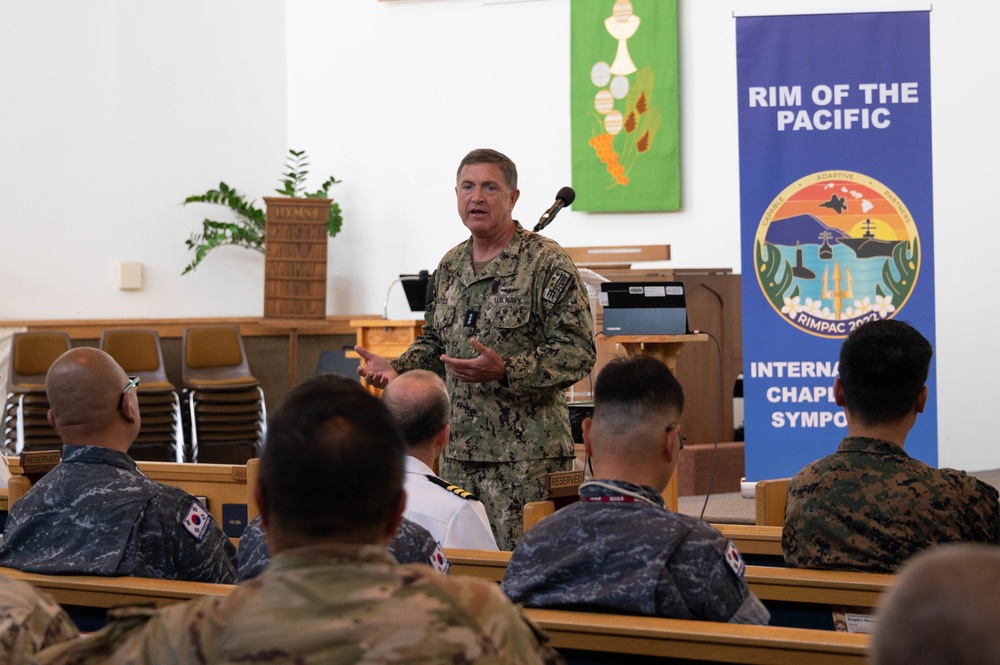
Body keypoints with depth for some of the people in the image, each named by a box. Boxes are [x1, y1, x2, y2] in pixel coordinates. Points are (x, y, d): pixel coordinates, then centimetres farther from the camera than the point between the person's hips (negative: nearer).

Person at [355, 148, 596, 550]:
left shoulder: (547, 264, -7)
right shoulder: (450, 266, 15)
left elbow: (578, 352, -13)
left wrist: (504, 370, -24)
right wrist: (397, 369, 6)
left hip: (526, 456, -7)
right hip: (458, 453, 7)